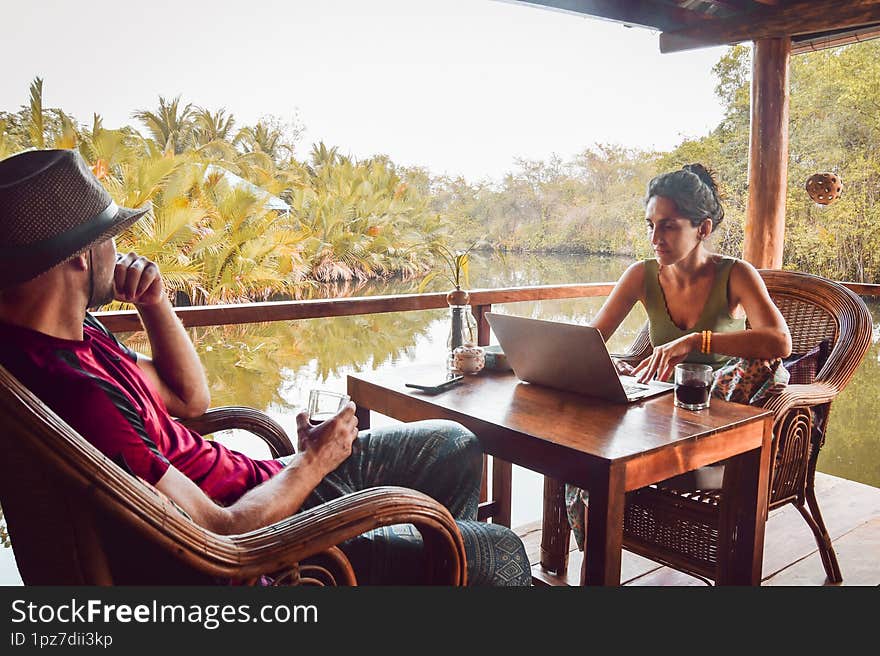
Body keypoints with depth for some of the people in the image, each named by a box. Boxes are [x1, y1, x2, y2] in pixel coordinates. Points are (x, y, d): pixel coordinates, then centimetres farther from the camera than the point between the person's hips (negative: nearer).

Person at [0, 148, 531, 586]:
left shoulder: (74, 334, 1)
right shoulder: (77, 395, -31)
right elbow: (223, 534, -28)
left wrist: (155, 303, -3)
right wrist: (314, 462, -11)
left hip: (256, 484, 10)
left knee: (454, 447, 16)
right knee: (500, 556, -11)